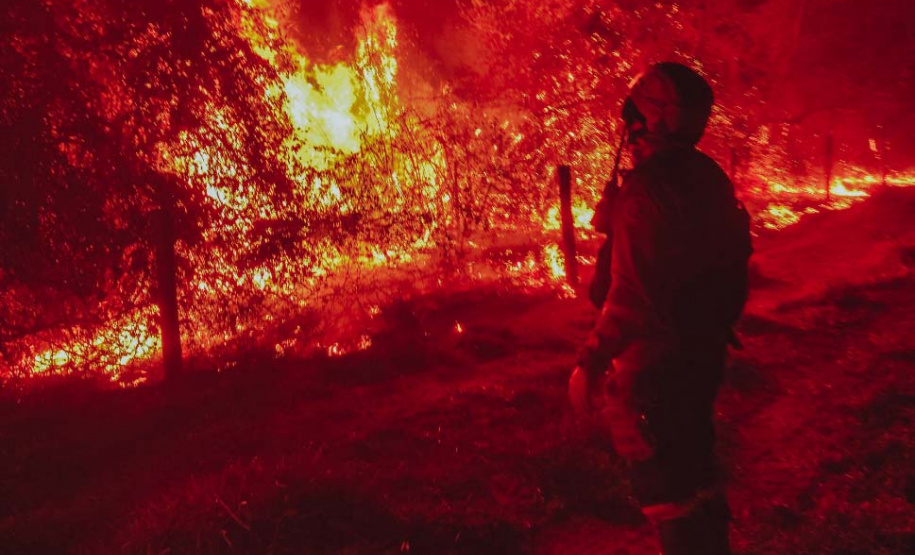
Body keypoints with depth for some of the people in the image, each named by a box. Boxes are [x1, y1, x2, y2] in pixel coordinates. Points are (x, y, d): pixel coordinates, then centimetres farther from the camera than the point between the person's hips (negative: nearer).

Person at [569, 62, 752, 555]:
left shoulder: (647, 190, -25)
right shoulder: (710, 178, 3)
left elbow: (632, 294, -28)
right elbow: (735, 258, 13)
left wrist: (591, 362, -21)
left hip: (655, 361, -9)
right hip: (705, 351, 9)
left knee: (664, 480, 5)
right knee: (694, 462, 25)